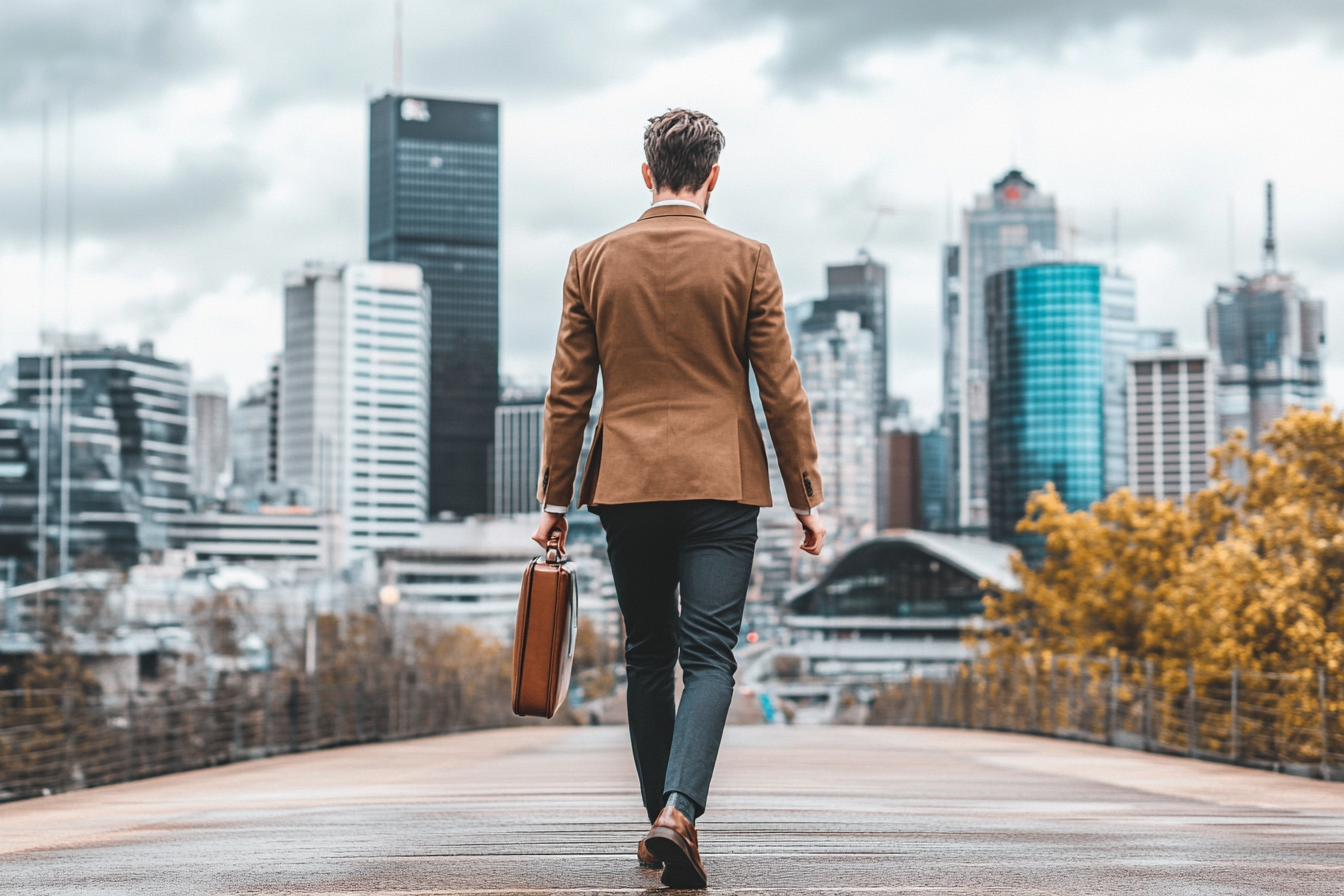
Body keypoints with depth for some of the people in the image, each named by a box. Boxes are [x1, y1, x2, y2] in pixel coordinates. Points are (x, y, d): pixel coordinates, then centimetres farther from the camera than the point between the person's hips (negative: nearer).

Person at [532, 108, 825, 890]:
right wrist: (807, 497, 6)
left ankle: (663, 823, 18)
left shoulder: (594, 261, 4)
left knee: (649, 656, 13)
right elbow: (781, 389, -1)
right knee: (709, 658, -3)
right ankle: (679, 811, -22)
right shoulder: (747, 260, -1)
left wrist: (555, 500, 10)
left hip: (627, 485, 2)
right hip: (722, 484, -2)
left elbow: (568, 393, 4)